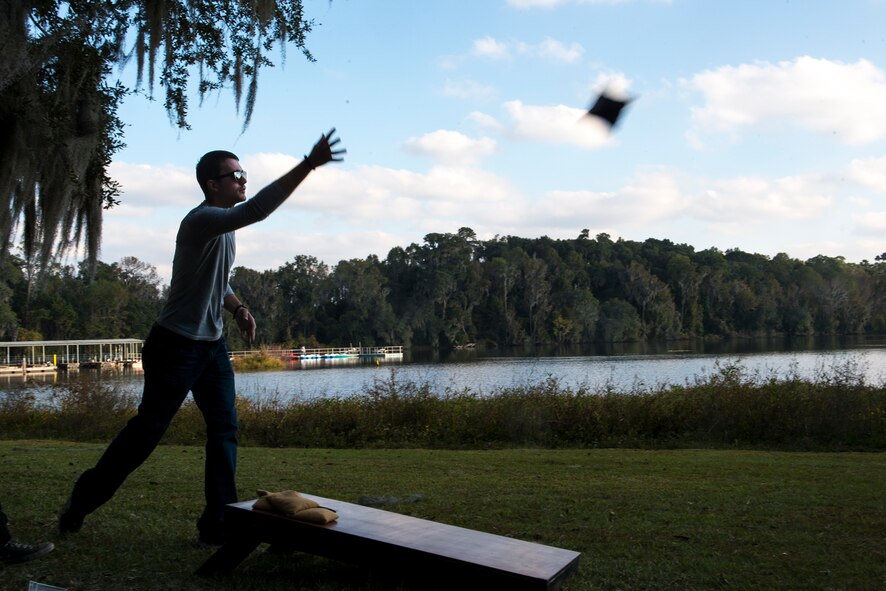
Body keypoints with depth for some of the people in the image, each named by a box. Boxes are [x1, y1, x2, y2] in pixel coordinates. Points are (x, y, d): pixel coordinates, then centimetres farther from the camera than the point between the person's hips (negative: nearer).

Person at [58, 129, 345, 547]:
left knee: (225, 430, 1)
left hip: (212, 344, 9)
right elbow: (257, 209, -37)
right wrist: (309, 164, -40)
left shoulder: (223, 224, 10)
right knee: (148, 429, 2)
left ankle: (217, 526, 6)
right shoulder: (201, 221, -20)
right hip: (175, 345, -9)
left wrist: (238, 309, 4)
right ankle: (82, 501, 22)